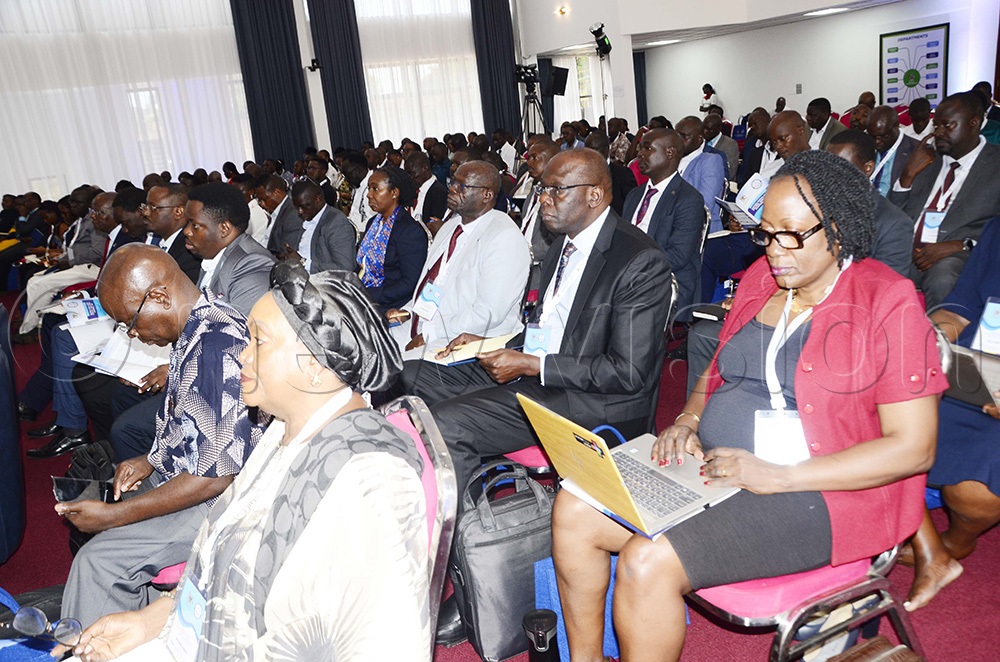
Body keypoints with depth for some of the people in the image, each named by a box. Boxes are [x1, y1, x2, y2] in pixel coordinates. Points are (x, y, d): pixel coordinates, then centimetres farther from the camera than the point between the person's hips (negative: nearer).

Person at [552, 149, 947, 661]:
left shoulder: (888, 306, -10)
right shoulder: (760, 280, 9)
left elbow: (914, 448, -14)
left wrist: (778, 476, -20)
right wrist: (689, 419, -1)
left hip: (814, 492, -7)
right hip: (711, 467, 7)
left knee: (647, 562, -27)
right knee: (573, 511, -7)